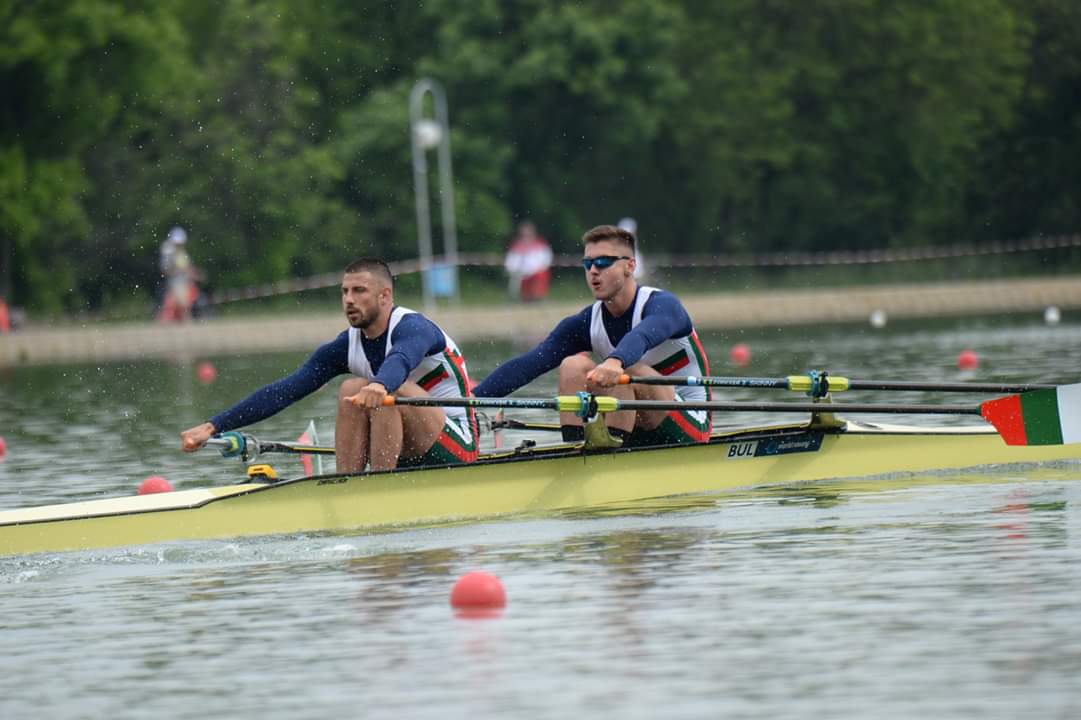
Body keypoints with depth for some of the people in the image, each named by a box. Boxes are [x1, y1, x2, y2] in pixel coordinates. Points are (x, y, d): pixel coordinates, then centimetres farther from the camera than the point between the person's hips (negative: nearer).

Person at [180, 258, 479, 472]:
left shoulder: (412, 327, -16)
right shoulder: (347, 345, 3)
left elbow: (400, 360, -42)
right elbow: (284, 391, -3)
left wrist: (379, 386, -66)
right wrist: (213, 427, -11)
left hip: (455, 451, -6)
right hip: (409, 456, 6)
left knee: (392, 389, -29)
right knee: (352, 390, -13)